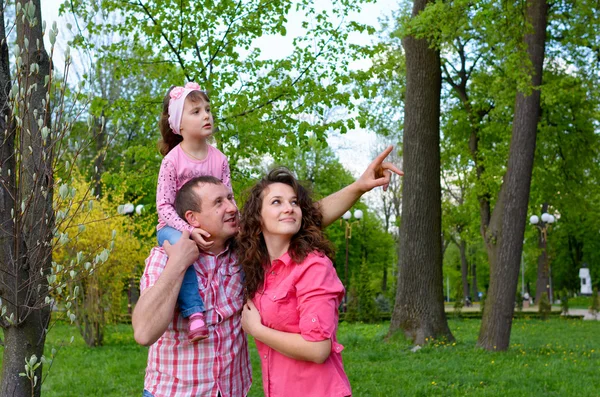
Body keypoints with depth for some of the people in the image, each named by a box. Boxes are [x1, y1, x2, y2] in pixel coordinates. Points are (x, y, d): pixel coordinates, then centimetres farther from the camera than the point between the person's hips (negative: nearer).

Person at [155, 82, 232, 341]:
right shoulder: (173, 159, -11)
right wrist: (189, 230, -28)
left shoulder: (219, 159, 2)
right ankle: (194, 312, -38)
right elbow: (164, 206, -14)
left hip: (210, 229, 5)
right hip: (175, 228, -5)